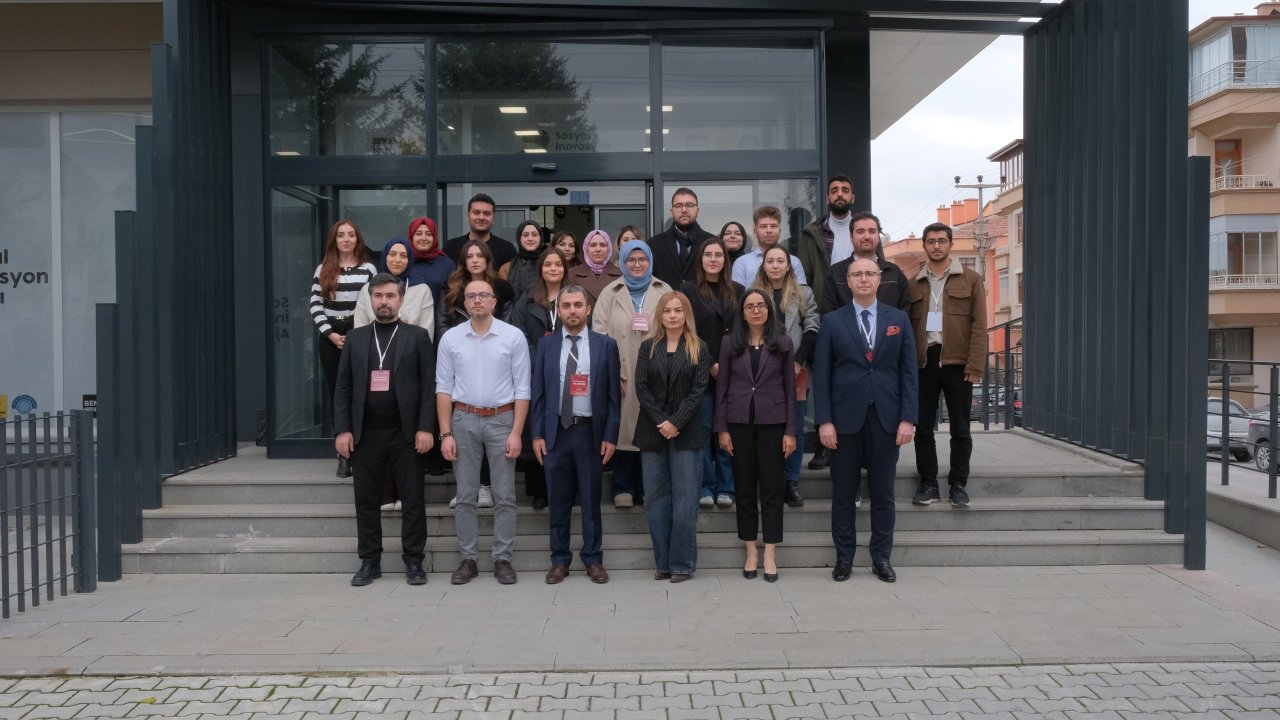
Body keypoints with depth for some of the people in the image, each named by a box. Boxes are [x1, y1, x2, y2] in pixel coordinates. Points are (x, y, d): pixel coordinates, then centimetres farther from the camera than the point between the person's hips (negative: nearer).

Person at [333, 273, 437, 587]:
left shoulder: (417, 336, 3)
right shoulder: (355, 338, 11)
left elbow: (429, 385, -2)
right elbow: (343, 388, 8)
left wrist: (425, 427, -11)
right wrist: (342, 429, -2)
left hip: (405, 434, -2)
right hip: (364, 434, 3)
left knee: (412, 500, 2)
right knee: (366, 501, 7)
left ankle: (414, 561, 12)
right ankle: (370, 562, 17)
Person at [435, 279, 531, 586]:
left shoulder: (513, 337, -3)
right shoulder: (450, 338, 1)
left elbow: (522, 389, -3)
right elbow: (444, 388, 2)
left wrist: (516, 432, -8)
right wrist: (445, 434, -3)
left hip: (501, 419, -1)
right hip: (464, 420, 1)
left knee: (505, 496, 3)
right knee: (465, 495, 7)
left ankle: (503, 559, 13)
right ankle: (467, 559, 17)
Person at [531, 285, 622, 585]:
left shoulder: (606, 344, 1)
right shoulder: (546, 345, 5)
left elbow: (614, 394, 0)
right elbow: (538, 392, 5)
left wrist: (611, 436, -5)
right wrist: (537, 434, -2)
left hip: (591, 432, -1)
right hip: (556, 431, 1)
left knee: (591, 501, 7)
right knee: (559, 501, 8)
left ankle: (593, 560, 18)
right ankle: (560, 560, 19)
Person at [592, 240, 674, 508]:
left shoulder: (664, 292, 9)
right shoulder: (610, 293, 7)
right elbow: (599, 334, 1)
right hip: (620, 375, 0)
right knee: (622, 429, 0)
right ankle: (623, 488, 11)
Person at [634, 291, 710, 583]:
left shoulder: (698, 349, 3)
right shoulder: (648, 347, 8)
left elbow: (698, 390, -4)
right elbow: (641, 386, 0)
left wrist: (676, 423, -14)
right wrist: (661, 422, -11)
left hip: (686, 433, -2)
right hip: (653, 432, 2)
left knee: (685, 501, -1)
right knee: (655, 500, 5)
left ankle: (682, 563, 7)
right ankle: (663, 562, 13)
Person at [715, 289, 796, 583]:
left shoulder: (782, 344, 3)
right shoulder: (730, 344, 4)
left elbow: (790, 389, 2)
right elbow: (722, 388, 4)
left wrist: (790, 431, -3)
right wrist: (722, 429, -2)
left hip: (772, 422, -1)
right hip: (739, 422, 1)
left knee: (771, 487, 1)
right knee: (745, 487, 7)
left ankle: (770, 554, 9)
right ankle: (751, 552, 16)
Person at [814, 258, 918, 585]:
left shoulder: (899, 319, 8)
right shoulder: (833, 321, 4)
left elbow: (908, 371, 4)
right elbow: (821, 374, 0)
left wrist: (908, 418, -4)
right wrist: (824, 420, -7)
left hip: (886, 419, 1)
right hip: (845, 418, -1)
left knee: (883, 493, 8)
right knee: (843, 493, 6)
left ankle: (881, 558, 18)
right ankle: (843, 558, 16)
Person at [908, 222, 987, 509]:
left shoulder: (970, 279, 5)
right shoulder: (915, 284, 12)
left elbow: (979, 324, -1)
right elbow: (907, 326, 10)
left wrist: (975, 366, -10)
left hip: (956, 362, -2)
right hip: (924, 361, 2)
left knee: (960, 428, 4)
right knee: (923, 426, 4)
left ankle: (958, 485, 13)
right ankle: (928, 484, 13)